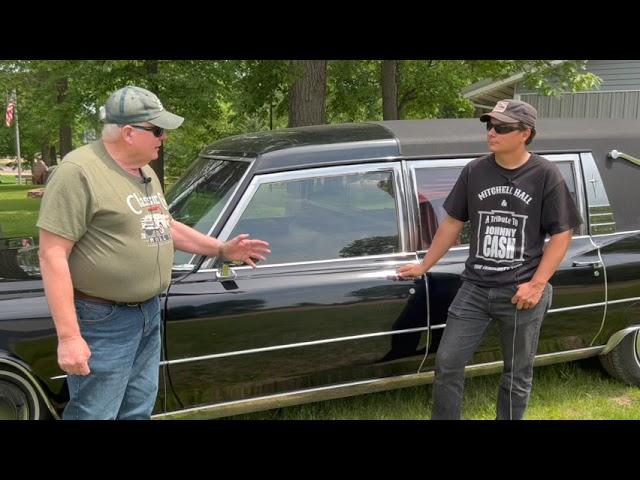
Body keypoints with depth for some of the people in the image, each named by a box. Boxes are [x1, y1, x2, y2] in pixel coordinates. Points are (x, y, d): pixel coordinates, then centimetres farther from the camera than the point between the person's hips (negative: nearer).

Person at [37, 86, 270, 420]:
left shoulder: (144, 172, 10)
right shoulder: (79, 172, -19)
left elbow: (164, 226, 24)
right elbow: (52, 255, -21)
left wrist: (222, 249, 16)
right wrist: (68, 336, -25)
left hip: (148, 312, 9)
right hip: (102, 320, -9)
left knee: (139, 410, 19)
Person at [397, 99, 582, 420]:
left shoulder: (546, 175, -6)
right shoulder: (474, 171, 2)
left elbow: (561, 235, -5)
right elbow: (452, 223, 11)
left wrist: (537, 284, -13)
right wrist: (423, 266, 14)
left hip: (521, 293, -2)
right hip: (474, 288, 3)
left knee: (517, 374, 11)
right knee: (447, 362, 2)